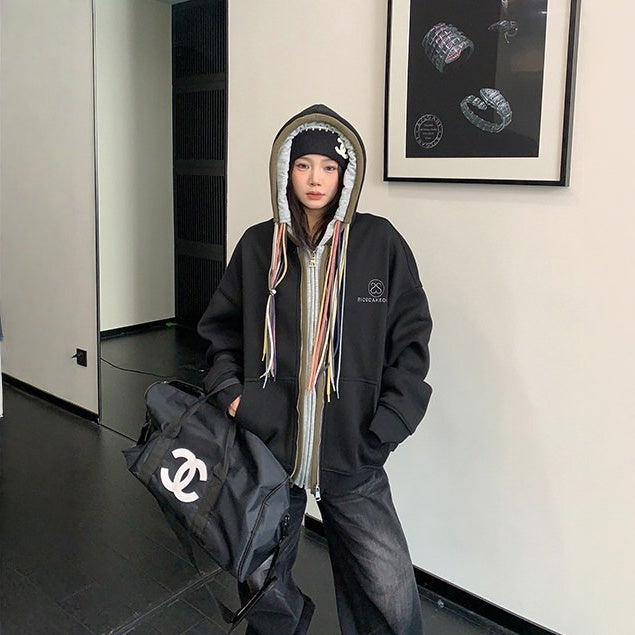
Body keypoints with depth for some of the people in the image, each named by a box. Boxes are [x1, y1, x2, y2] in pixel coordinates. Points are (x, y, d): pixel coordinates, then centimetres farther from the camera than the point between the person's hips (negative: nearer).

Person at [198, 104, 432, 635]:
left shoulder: (380, 243, -3)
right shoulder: (258, 246, 2)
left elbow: (411, 338, -1)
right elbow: (221, 330, 12)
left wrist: (386, 427, -9)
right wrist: (229, 390, -4)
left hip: (352, 455, -1)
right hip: (267, 446, 2)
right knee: (263, 586, 16)